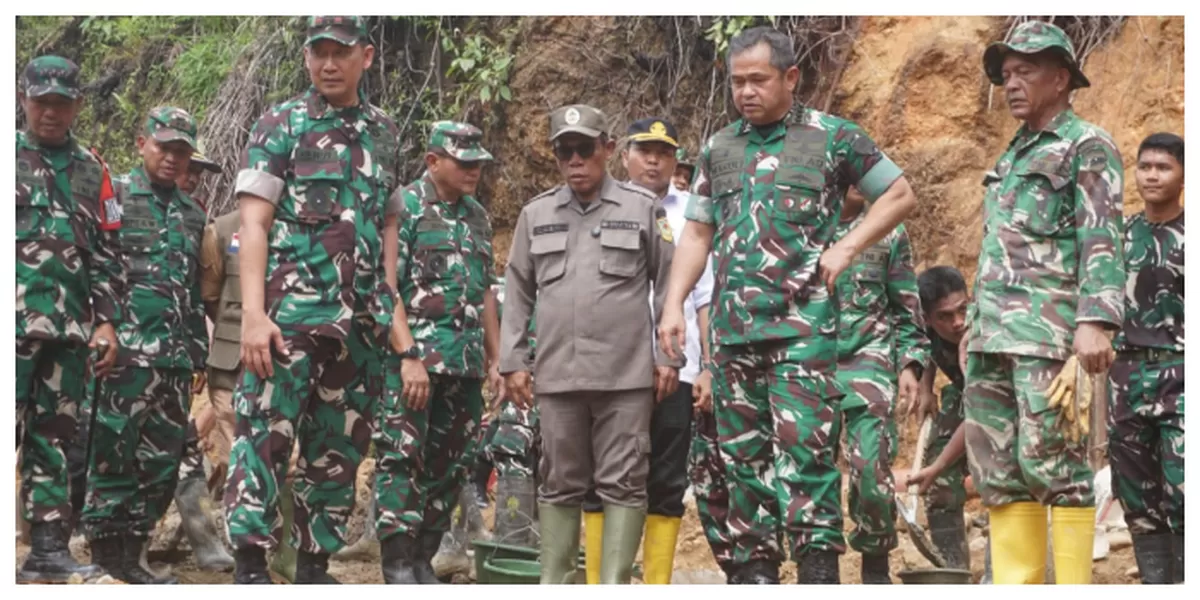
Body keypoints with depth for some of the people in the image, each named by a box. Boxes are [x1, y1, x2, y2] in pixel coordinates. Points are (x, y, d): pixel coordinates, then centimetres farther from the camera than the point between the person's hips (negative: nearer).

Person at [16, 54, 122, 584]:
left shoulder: (91, 170, 17)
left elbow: (107, 253, 18)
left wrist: (107, 320, 9)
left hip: (69, 326, 5)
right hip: (14, 320, -4)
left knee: (61, 439, 5)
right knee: (7, 431, -9)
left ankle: (48, 548, 9)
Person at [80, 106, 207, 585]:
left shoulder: (192, 214, 20)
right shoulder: (113, 195, 2)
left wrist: (198, 352, 19)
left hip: (175, 357, 6)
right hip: (126, 348, -6)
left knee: (162, 462, 6)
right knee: (114, 452, -6)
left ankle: (130, 553, 13)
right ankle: (105, 550, 0)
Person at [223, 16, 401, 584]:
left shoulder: (384, 133, 14)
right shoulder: (280, 125, 0)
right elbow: (253, 225, -6)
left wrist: (392, 310, 8)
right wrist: (253, 314, -16)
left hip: (361, 322, 5)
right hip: (290, 313, -5)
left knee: (339, 450, 9)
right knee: (263, 436, -9)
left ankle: (315, 566, 18)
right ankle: (250, 567, -6)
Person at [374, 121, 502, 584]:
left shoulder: (477, 217, 17)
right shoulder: (403, 207, -5)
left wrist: (496, 358, 16)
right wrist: (408, 355, -19)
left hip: (466, 367, 7)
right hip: (413, 360, -7)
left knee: (448, 468, 8)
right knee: (402, 460, -9)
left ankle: (423, 561, 16)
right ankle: (398, 565, -6)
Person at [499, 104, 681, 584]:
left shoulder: (642, 209, 4)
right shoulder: (536, 215, 11)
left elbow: (669, 286, 5)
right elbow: (517, 293, 14)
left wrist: (669, 356, 1)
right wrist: (513, 362, 8)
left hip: (626, 374, -3)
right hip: (556, 375, 3)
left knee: (623, 484, -1)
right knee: (560, 484, 9)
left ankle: (613, 587, 3)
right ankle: (553, 586, 16)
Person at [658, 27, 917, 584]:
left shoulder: (832, 137, 2)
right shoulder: (717, 149, 15)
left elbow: (900, 195, 9)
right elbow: (697, 233, 17)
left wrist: (846, 247, -3)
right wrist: (674, 305, 6)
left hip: (802, 322, -4)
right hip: (731, 325, 5)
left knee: (804, 444, -11)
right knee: (743, 451, 6)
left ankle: (818, 565, -8)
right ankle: (755, 566, 13)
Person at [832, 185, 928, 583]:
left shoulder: (888, 231, 11)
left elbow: (907, 308, 13)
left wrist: (911, 364, 3)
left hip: (869, 363, -1)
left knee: (871, 470, -11)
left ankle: (876, 567, 5)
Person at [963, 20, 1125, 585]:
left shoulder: (1088, 147, 0)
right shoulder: (1013, 156, 24)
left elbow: (1102, 239, -12)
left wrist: (1096, 321, -24)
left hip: (1049, 331, -8)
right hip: (992, 335, 8)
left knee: (1051, 462, -11)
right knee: (996, 469, 3)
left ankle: (1074, 585, -7)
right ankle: (1014, 583, 5)